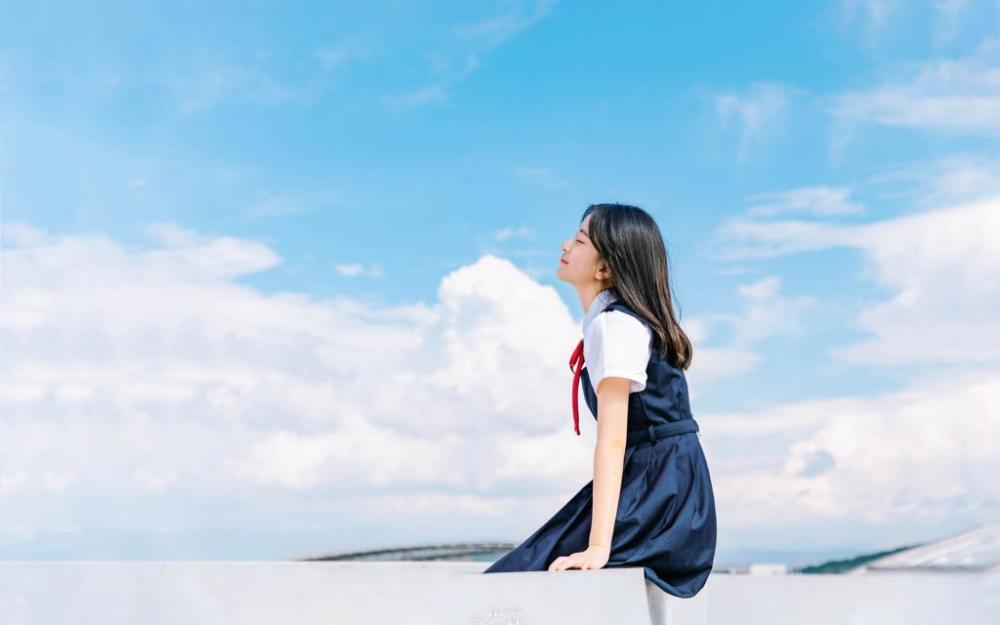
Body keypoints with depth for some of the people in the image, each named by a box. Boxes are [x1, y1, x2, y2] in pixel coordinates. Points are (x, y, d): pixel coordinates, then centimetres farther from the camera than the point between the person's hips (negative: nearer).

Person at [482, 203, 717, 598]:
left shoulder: (615, 324, -15)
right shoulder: (612, 319, 15)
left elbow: (612, 440, -22)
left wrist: (598, 547, -27)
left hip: (658, 497, -10)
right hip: (651, 489, 10)